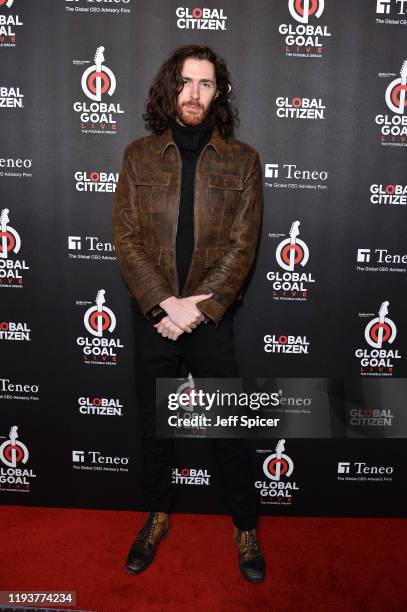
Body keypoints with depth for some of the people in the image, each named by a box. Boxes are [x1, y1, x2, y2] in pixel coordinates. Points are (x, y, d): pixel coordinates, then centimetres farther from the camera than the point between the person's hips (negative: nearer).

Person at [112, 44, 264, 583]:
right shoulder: (139, 155, 3)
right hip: (153, 316, 2)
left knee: (231, 430, 9)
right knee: (153, 426, 16)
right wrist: (164, 302, -14)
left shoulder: (242, 159, 0)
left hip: (212, 316, -1)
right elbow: (126, 238, -4)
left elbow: (242, 245, -6)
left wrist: (199, 306, -15)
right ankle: (158, 517, 40)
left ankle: (246, 528, 32)